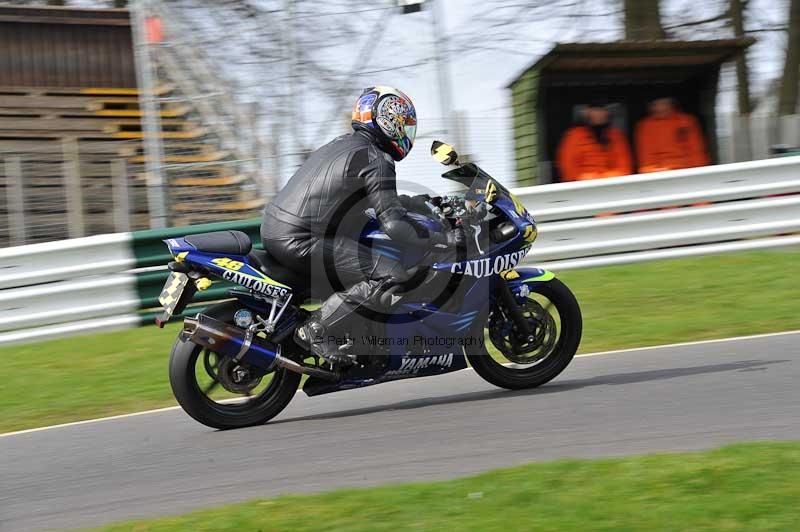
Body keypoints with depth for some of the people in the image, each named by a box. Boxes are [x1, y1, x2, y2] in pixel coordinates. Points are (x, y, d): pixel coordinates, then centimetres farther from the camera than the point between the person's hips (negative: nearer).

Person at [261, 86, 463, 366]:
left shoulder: (341, 144, 21)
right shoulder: (376, 159, -8)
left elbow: (379, 200, 35)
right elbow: (393, 223, -16)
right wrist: (444, 239, -10)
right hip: (299, 241, -10)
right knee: (390, 277, -15)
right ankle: (317, 329, -15)